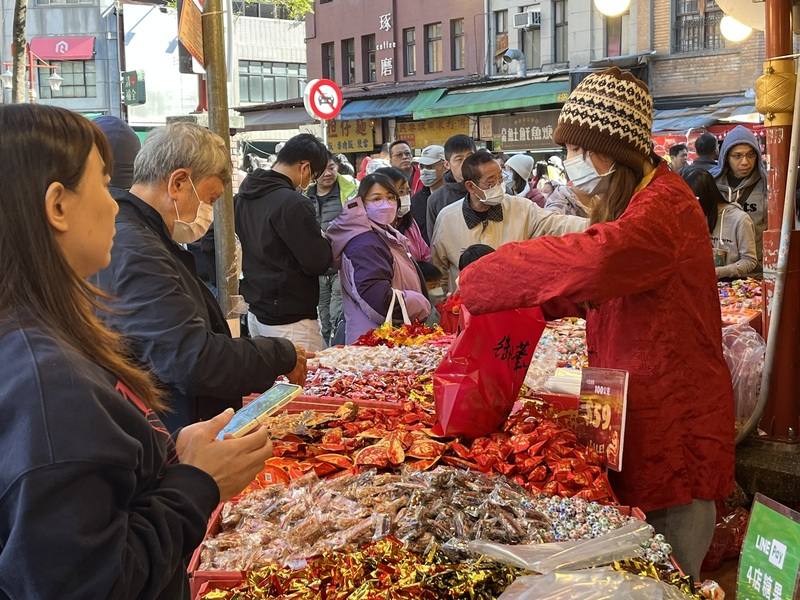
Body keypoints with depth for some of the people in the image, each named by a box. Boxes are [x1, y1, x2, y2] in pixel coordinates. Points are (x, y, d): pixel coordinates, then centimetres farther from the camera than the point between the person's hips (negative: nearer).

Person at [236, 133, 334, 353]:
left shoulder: (244, 195, 7)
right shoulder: (293, 204, -20)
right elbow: (318, 262, -17)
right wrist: (325, 242, 4)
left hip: (255, 312, 9)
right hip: (289, 319, -9)